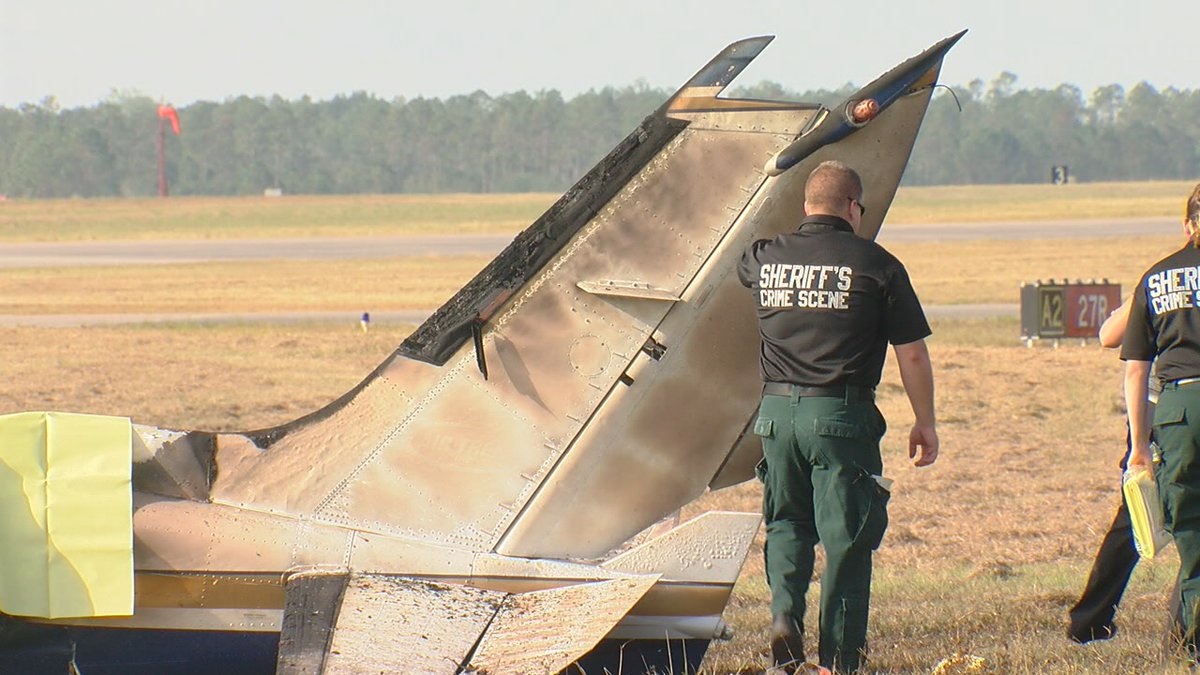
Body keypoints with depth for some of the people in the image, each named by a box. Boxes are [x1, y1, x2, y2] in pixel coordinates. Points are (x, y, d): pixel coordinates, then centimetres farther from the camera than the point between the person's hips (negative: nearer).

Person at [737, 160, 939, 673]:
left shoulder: (764, 259, 5)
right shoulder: (875, 265, -5)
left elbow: (744, 269, 33)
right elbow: (912, 354, -2)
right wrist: (925, 423, 8)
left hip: (776, 412, 4)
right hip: (842, 417, -3)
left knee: (785, 523, 21)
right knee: (845, 536, 5)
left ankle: (784, 613, -1)